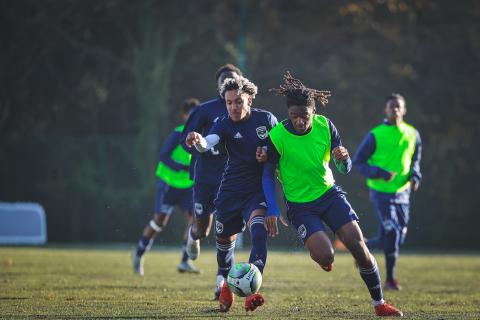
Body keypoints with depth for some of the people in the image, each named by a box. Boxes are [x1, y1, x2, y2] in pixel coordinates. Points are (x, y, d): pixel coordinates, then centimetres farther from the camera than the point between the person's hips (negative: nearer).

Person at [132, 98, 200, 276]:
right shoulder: (179, 134, -16)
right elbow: (163, 156, -20)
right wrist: (183, 168, -31)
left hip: (188, 186, 5)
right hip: (169, 183, -5)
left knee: (195, 218, -13)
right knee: (159, 221, 1)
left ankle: (185, 262, -8)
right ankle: (139, 254, 24)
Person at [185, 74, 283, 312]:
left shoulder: (267, 119, -4)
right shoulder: (225, 125, -8)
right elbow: (208, 142, -29)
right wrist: (198, 141, -53)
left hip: (258, 191, -1)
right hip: (230, 191, 2)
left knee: (258, 230, -26)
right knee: (224, 239, 12)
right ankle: (226, 285, 40)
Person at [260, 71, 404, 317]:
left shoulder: (325, 126, -9)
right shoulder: (277, 137, -18)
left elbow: (345, 169, -3)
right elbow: (268, 174, -7)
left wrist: (343, 158, -27)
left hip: (329, 193, 3)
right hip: (299, 204, -3)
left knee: (358, 246, -11)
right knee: (325, 256, -22)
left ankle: (379, 303, 5)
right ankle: (317, 252, 19)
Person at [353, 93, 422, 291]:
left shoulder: (412, 135, 6)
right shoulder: (376, 135, -7)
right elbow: (358, 161, -4)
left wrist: (415, 177, 0)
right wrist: (380, 174, -18)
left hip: (402, 193, 5)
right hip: (381, 192, -5)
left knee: (392, 240, 6)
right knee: (392, 232, -16)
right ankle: (390, 280, -3)